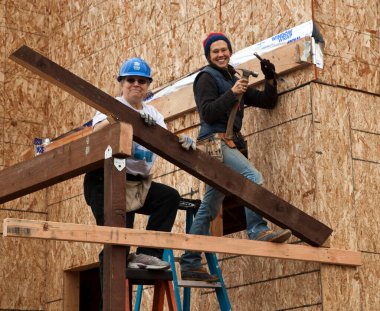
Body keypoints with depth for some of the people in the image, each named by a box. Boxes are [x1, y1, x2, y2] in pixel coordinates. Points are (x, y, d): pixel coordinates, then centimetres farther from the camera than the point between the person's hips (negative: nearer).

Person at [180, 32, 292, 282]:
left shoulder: (233, 79, 23)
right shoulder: (207, 77, 0)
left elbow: (268, 102, 21)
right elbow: (208, 114, -14)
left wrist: (270, 79, 8)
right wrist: (232, 94, -19)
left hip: (228, 144, 8)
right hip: (215, 141, -8)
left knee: (209, 208, 5)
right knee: (253, 177, -26)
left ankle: (190, 264, 5)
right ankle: (258, 231, -33)